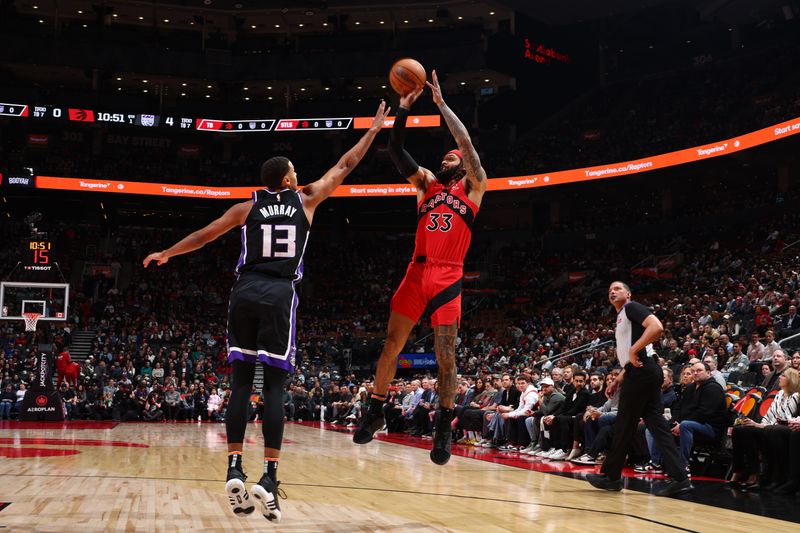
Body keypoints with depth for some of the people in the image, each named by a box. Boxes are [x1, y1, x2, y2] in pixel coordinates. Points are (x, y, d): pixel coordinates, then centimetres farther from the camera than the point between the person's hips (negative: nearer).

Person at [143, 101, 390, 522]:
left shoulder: (247, 208, 13)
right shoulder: (305, 201, 10)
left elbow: (205, 235, 19)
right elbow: (344, 167, 19)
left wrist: (166, 254, 34)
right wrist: (374, 128, 29)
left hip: (245, 292, 2)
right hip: (280, 295, -2)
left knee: (241, 381, 7)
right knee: (274, 385, -3)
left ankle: (234, 470, -1)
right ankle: (269, 478, -9)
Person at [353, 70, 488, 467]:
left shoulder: (472, 188, 8)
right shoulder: (427, 184, 17)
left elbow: (466, 142, -4)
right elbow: (396, 151, 7)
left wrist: (441, 103, -1)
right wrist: (404, 109, -2)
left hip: (449, 278, -3)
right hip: (418, 271, 3)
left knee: (445, 355, -3)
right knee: (391, 344, 2)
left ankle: (444, 427, 5)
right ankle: (375, 412, 15)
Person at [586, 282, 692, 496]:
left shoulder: (632, 307, -4)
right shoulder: (622, 318, 25)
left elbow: (657, 327, -21)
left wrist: (634, 350, -20)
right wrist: (620, 377, 24)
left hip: (641, 371, -10)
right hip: (639, 372, 10)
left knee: (624, 424, 0)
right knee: (656, 423, 3)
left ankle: (610, 476, 10)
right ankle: (679, 478, -1)